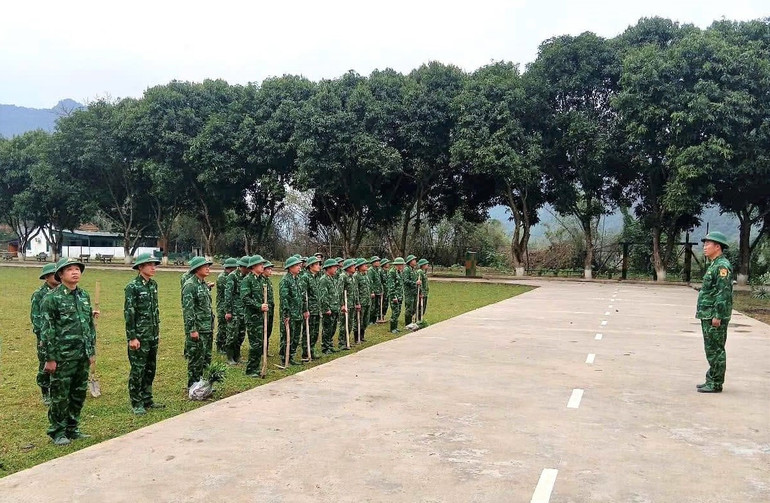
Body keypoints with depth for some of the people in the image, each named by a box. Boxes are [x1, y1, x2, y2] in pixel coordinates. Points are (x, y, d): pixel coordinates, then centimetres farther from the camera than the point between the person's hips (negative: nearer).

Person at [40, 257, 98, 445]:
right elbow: (47, 330, -11)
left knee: (79, 394, 12)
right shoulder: (51, 298, -9)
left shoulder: (84, 296, 10)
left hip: (83, 355, 6)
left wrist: (92, 351, 15)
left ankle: (72, 428, 25)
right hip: (63, 357, -6)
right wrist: (50, 358, -13)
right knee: (61, 396, 2)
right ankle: (57, 432, 15)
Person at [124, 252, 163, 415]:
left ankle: (147, 399, 25)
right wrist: (132, 337, -17)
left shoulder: (153, 284, 9)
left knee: (150, 368, 14)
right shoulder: (132, 286, -13)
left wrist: (157, 329, 15)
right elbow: (129, 313, -15)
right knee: (138, 369, 0)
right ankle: (136, 404, 10)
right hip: (139, 336, -7)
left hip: (153, 335, 7)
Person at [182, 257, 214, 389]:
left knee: (206, 358, 14)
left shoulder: (204, 284, 14)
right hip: (197, 330, -9)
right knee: (196, 359, -1)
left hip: (207, 329, 9)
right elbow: (188, 310, -19)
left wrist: (211, 326, 19)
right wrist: (192, 330, -21)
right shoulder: (190, 285, -14)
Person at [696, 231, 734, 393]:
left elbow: (723, 293, -21)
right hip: (708, 316, 10)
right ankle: (712, 380, 22)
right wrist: (701, 310, 21)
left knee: (715, 350, -5)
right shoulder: (714, 265, 17)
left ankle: (716, 384, 0)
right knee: (712, 350, 15)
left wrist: (718, 316, -23)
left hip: (715, 317, -10)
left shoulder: (722, 266, -15)